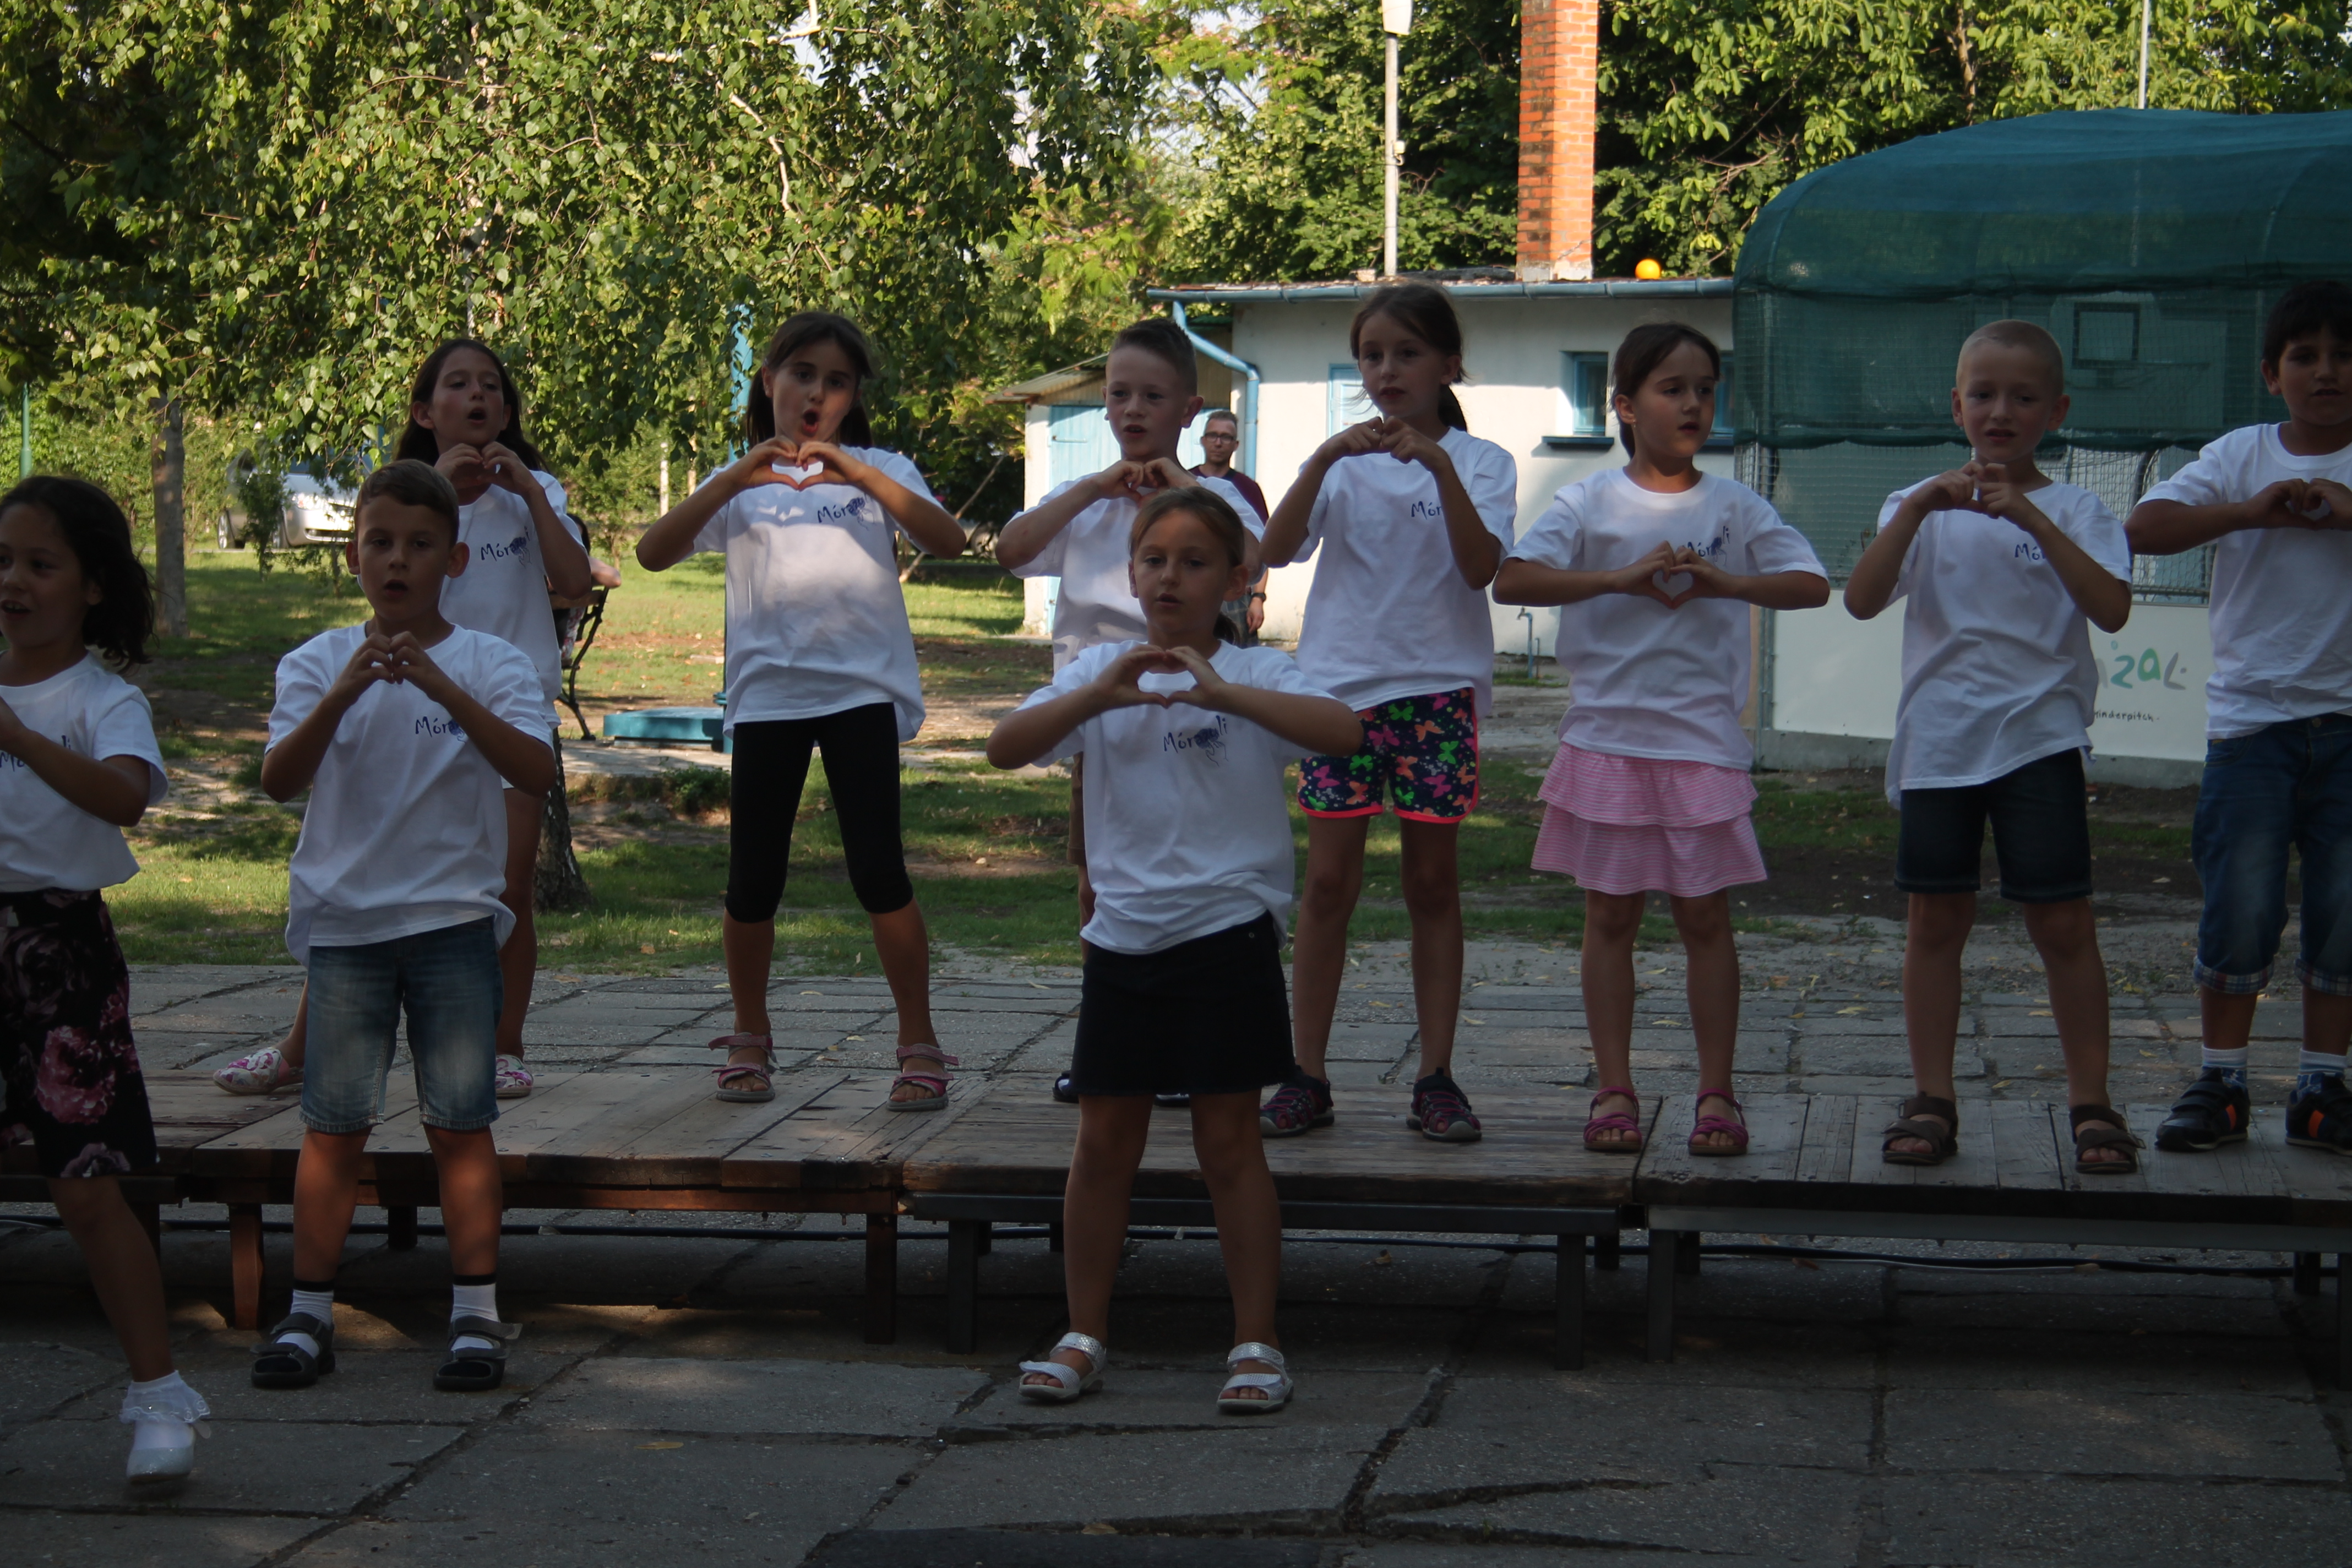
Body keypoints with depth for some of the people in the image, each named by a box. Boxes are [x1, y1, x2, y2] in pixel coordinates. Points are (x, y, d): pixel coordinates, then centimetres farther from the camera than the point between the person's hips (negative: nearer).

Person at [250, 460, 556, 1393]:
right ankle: (309, 1315, 11)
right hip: (343, 923, 1)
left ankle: (477, 1313, 9)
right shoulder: (318, 665, 2)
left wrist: (447, 692, -28)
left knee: (460, 1123, 1)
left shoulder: (491, 665, -1)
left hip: (454, 920, -1)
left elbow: (537, 774, -17)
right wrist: (342, 695, -27)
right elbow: (279, 781, -12)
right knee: (334, 1125, 3)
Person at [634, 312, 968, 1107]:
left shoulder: (877, 469, 10)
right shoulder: (738, 484, 12)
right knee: (753, 878, 2)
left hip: (862, 687, -2)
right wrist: (735, 480, -17)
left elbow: (947, 540, -9)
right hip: (767, 692, 2)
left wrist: (856, 473, -20)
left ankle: (919, 1043, 0)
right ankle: (750, 1037, 22)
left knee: (877, 866, -10)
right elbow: (654, 553, -4)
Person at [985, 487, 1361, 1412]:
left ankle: (1256, 1345, 10)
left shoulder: (1255, 677, -3)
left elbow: (1343, 732, -22)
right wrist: (1098, 696, -22)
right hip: (1123, 937, 3)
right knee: (1104, 1142, 7)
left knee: (1229, 1143, 1)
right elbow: (1005, 748, -6)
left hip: (1228, 931, -3)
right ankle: (1084, 1337, 18)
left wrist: (1220, 690, -31)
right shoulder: (1101, 673, 6)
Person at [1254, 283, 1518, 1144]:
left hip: (1438, 688, -1)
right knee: (1329, 882, 0)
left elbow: (1481, 568, -13)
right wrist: (1323, 459, -20)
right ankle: (1307, 1078, 5)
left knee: (1433, 882, 4)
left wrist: (1440, 467, -22)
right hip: (1341, 683, 1)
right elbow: (1276, 549, -8)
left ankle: (1436, 1079, 9)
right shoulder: (1344, 461, 7)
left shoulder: (1480, 462, 2)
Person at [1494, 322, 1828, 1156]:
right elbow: (1511, 579, -13)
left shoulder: (1734, 507, 5)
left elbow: (1812, 584, 0)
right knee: (1611, 915, 4)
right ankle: (1615, 1091, 12)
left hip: (1704, 741, 1)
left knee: (1704, 915, 3)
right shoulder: (1591, 503, 0)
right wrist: (1622, 578, -21)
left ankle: (1716, 1092, 11)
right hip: (1607, 736, -1)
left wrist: (1725, 582, -15)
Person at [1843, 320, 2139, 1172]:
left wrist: (2031, 518, -23)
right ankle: (1932, 1100, 14)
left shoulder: (2074, 510, 1)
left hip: (2040, 738, -2)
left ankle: (2092, 1103, 6)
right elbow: (1861, 600, -8)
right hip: (1938, 741, 2)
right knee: (1937, 918, 6)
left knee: (2062, 921, -2)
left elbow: (2112, 608, -16)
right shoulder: (1922, 508, 6)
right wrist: (1917, 509, -20)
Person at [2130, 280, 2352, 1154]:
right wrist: (2251, 511, -16)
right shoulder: (2240, 458, 4)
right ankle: (2220, 1085, 7)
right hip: (2252, 714, -1)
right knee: (2240, 909, -4)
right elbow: (2143, 528, -7)